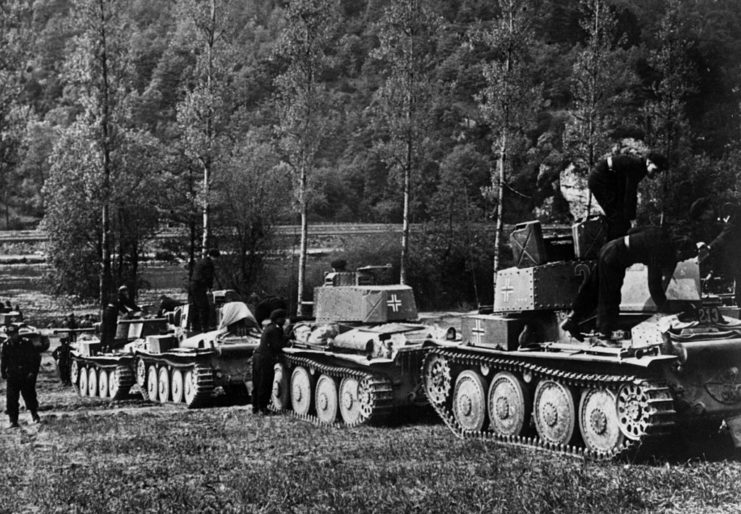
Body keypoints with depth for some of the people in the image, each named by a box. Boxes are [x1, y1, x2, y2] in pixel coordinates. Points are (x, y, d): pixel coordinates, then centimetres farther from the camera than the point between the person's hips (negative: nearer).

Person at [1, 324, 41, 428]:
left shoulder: (26, 343, -11)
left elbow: (36, 358, -7)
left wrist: (33, 371, -13)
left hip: (27, 375, -3)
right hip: (12, 375, 3)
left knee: (29, 395, 6)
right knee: (11, 398, -5)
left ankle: (34, 414, 33)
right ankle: (13, 421, 1)